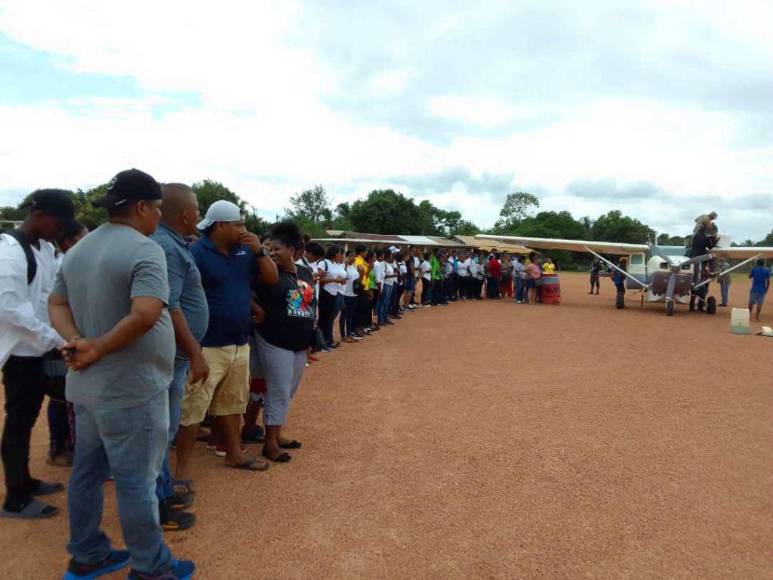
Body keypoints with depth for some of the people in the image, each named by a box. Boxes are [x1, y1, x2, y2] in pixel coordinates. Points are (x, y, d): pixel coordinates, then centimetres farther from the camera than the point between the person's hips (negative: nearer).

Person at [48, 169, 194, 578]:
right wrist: (99, 348, -18)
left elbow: (57, 305, 10)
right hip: (131, 389, -8)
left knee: (87, 471, 19)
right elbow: (145, 315, -30)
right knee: (136, 481, 4)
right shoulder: (145, 250, -18)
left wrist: (77, 342, -7)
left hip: (86, 384, 9)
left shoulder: (77, 250, 10)